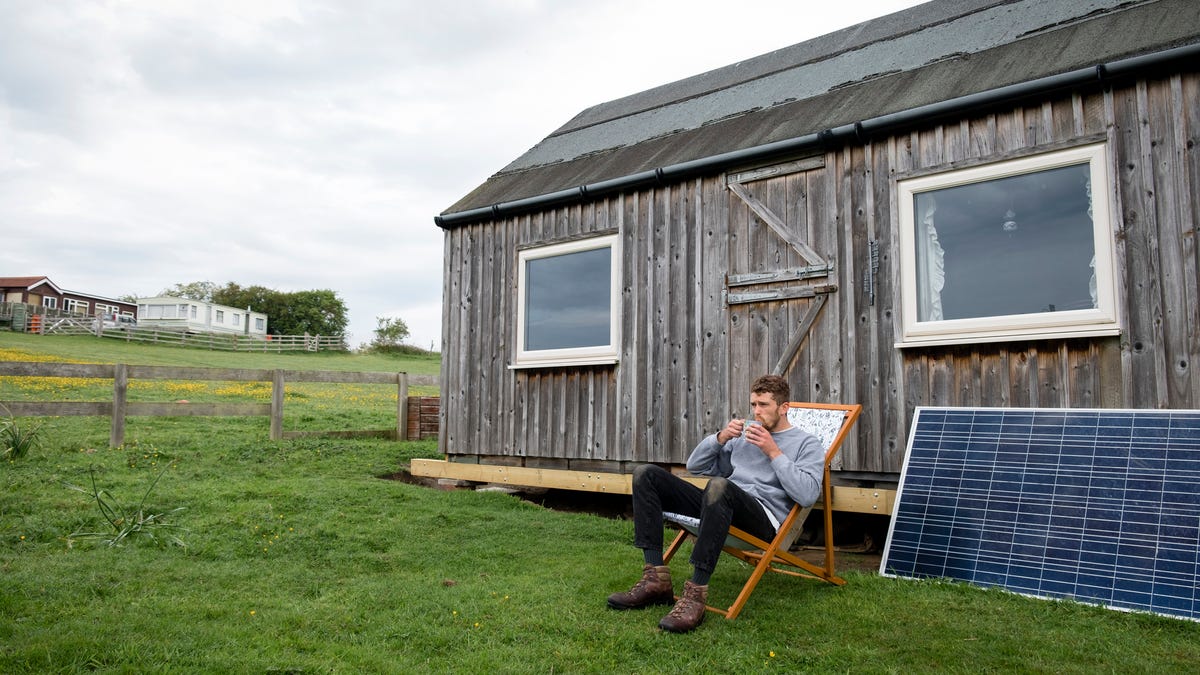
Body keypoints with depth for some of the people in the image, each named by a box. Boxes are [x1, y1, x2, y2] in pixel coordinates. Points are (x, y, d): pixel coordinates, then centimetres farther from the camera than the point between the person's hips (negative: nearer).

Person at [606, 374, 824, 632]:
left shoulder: (807, 444, 10)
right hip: (724, 504, 7)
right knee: (646, 474, -8)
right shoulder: (743, 432, 26)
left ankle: (695, 593, -37)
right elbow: (695, 465, 22)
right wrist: (721, 438, 5)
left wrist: (774, 452, -7)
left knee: (719, 485, -41)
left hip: (765, 517, -6)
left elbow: (808, 494, -8)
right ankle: (656, 580, -17)